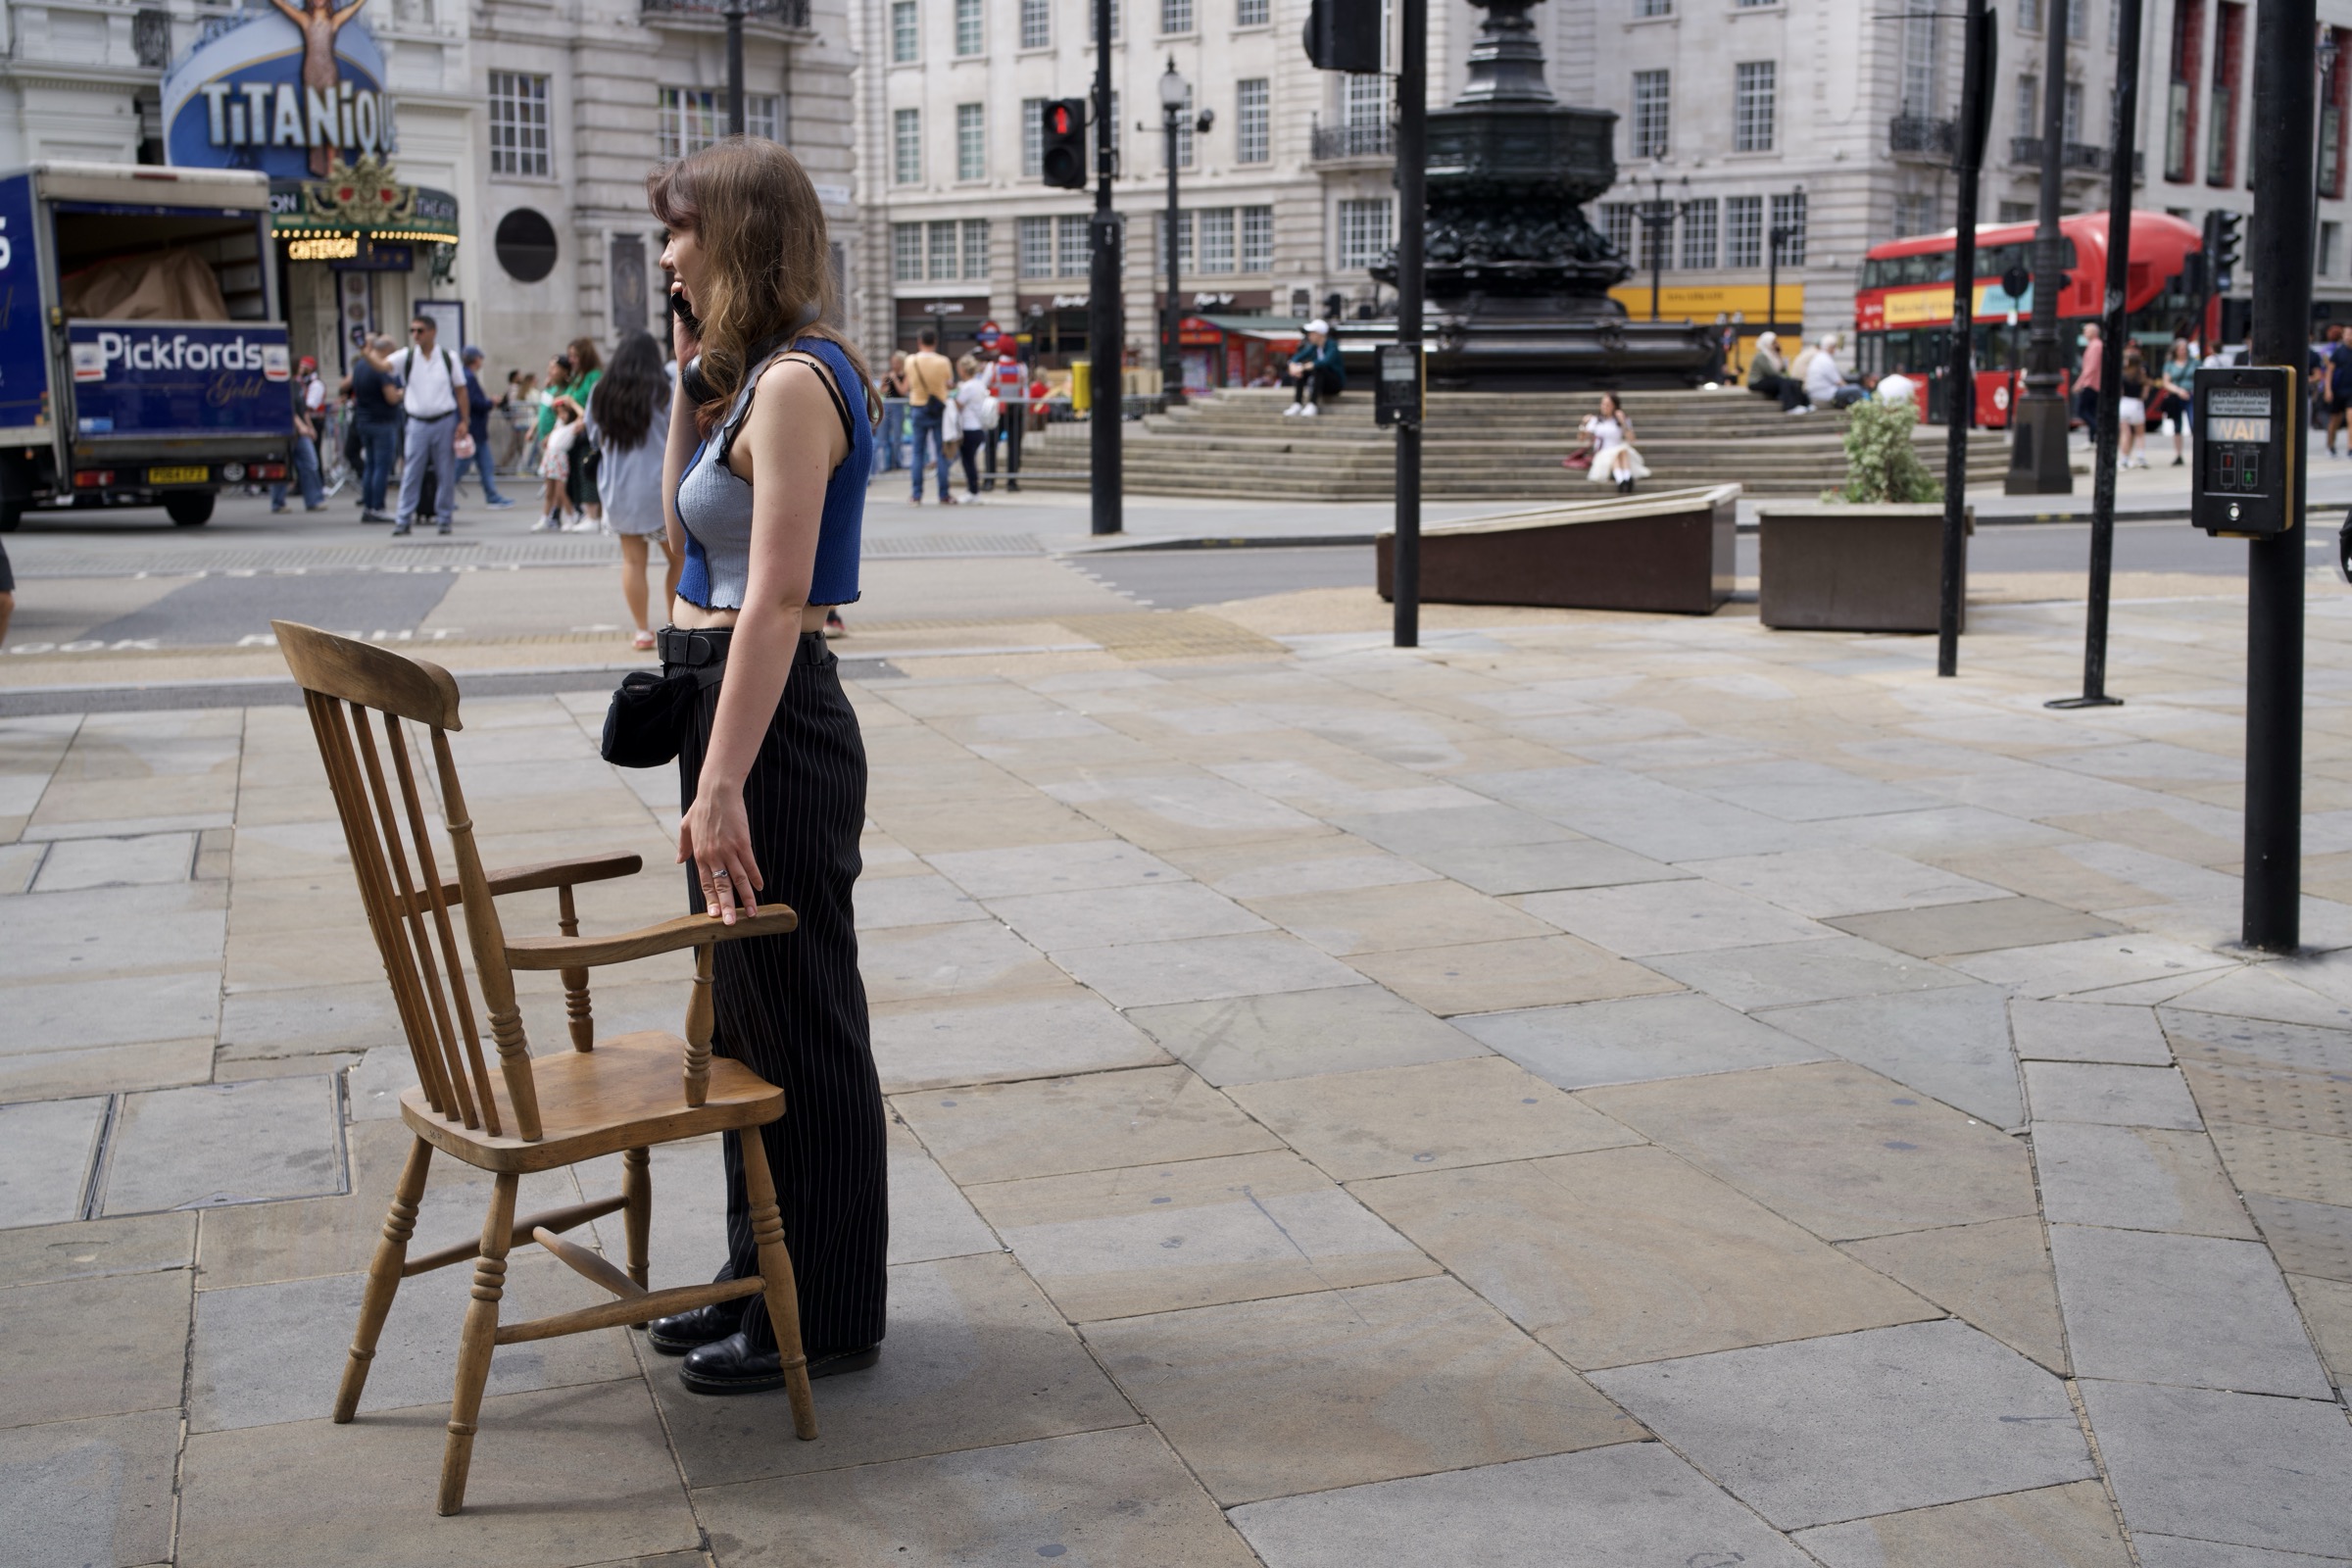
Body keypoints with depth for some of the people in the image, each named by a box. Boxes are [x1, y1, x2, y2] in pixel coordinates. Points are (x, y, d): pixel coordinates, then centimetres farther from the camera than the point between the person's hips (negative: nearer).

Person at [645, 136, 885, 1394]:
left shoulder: (796, 382, -17)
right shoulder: (752, 375, 14)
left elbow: (776, 600, -25)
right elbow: (685, 534, 23)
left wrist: (722, 785, -27)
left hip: (773, 724, -11)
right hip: (730, 708, 11)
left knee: (800, 1029, 1)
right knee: (744, 1016, 19)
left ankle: (826, 1317, 15)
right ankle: (762, 1279, 33)